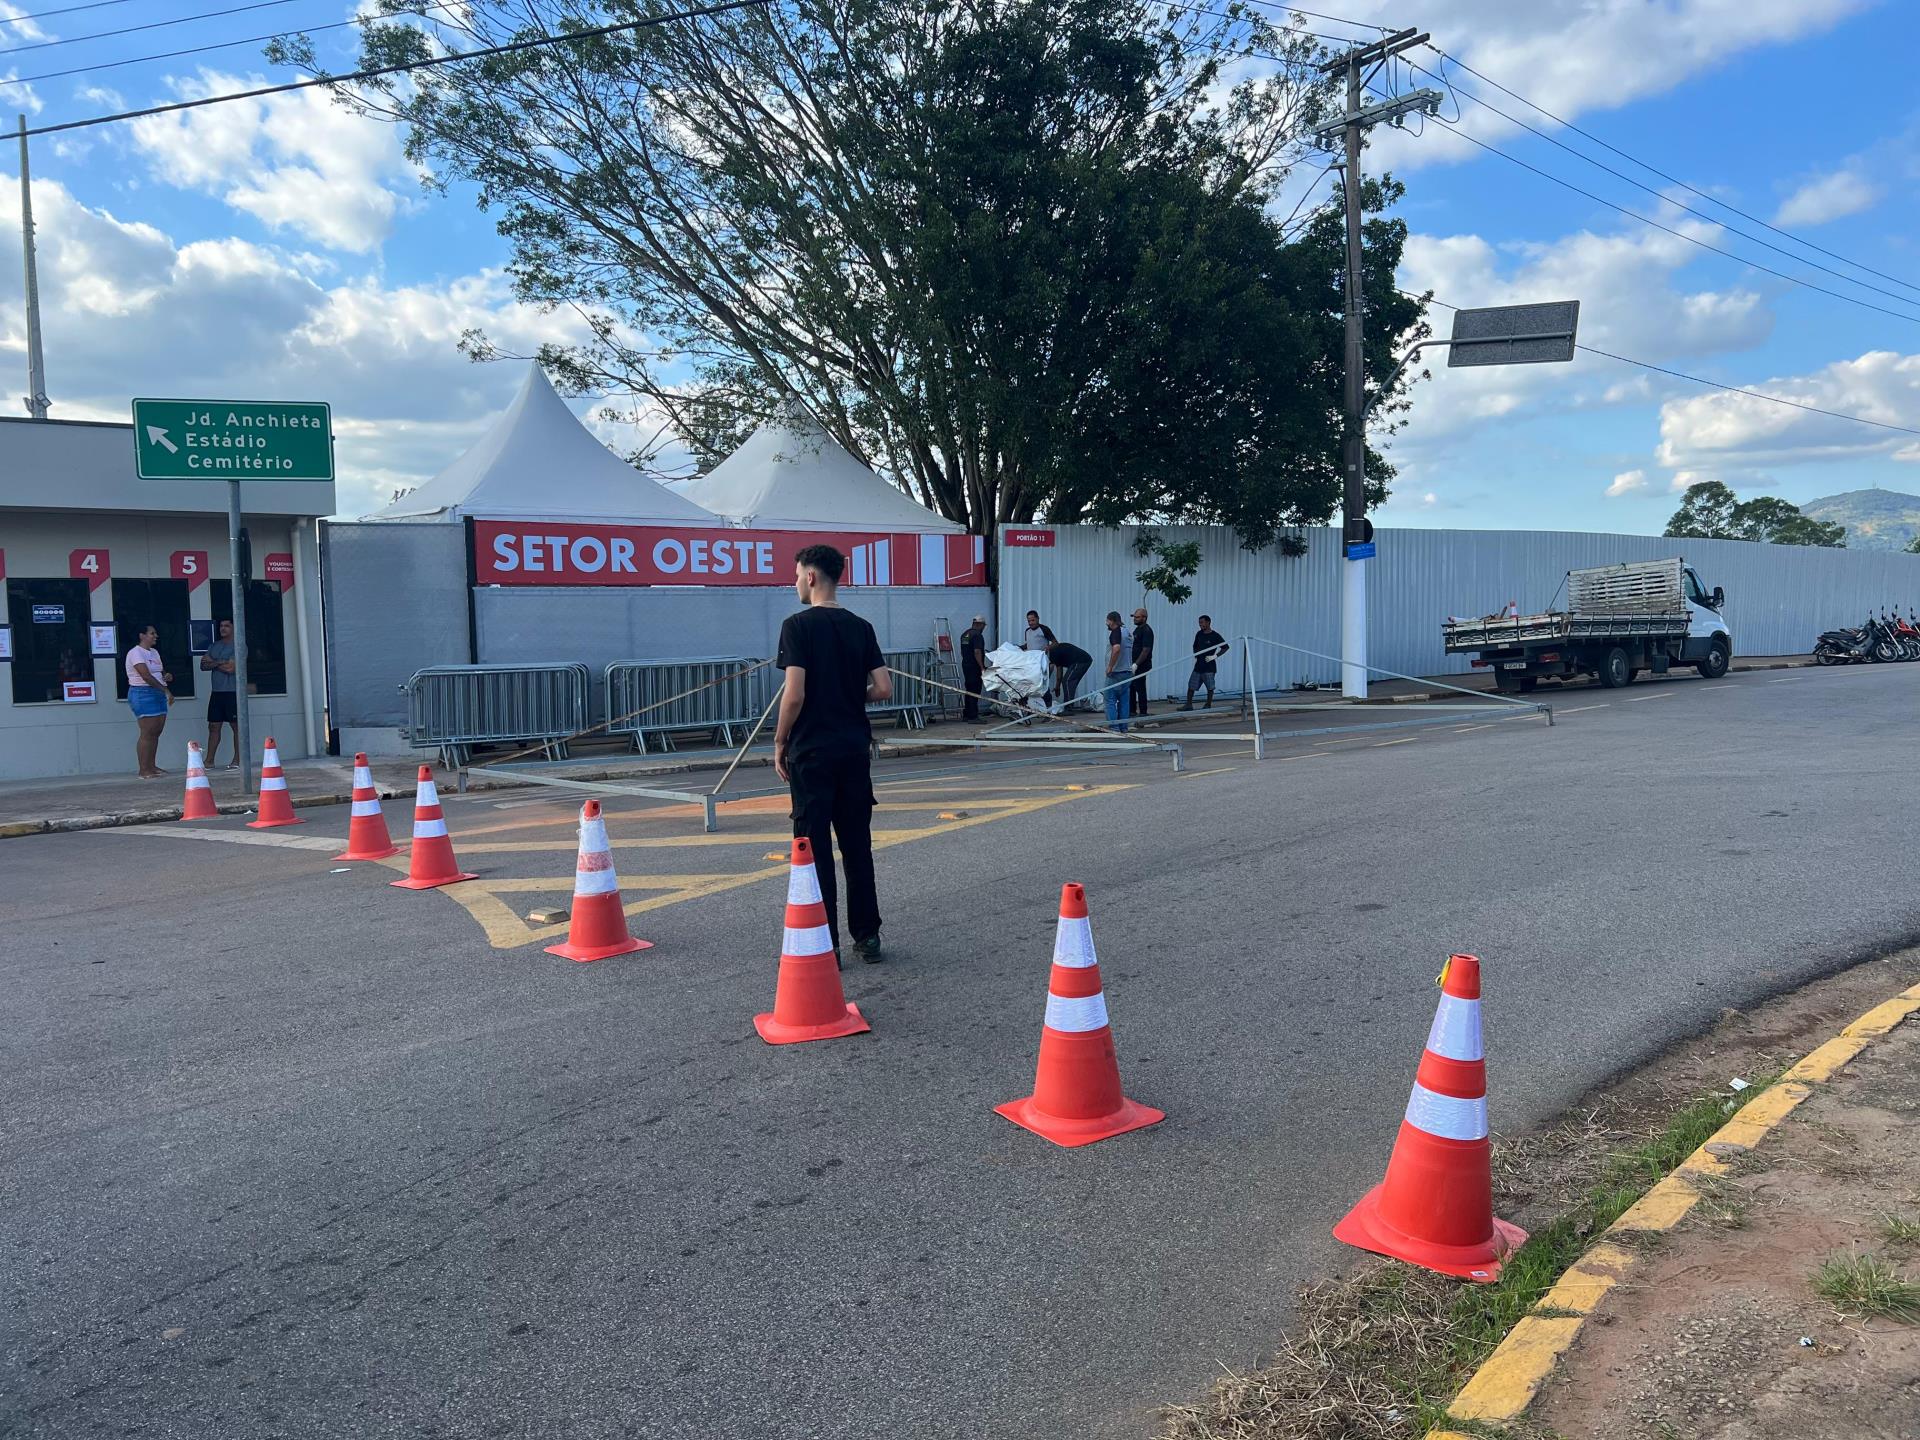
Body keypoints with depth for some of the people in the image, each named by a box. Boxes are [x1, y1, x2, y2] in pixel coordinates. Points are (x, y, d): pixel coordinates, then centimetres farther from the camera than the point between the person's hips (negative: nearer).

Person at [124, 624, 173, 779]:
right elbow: (146, 676, -19)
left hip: (158, 694, 8)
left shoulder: (154, 653, 17)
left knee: (156, 732, 7)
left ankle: (151, 766, 14)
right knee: (147, 733, -10)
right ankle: (143, 770, -8)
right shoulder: (136, 653, -10)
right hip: (143, 694, -8)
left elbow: (161, 672, 29)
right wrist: (166, 690, -23)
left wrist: (167, 676, 4)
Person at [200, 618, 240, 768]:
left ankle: (237, 760, 3)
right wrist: (220, 663, -9)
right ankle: (209, 761, 9)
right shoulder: (214, 646, 16)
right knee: (213, 726, 6)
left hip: (233, 692, -7)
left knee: (236, 726, -1)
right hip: (216, 692, 7)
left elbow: (231, 667, -15)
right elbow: (203, 665, 8)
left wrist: (213, 662, -2)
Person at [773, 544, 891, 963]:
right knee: (857, 845, 11)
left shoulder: (798, 625, -10)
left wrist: (779, 744, -4)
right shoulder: (861, 627, 5)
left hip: (811, 752, -5)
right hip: (855, 750, 5)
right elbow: (884, 689, 1)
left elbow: (795, 694, -16)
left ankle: (825, 943, 5)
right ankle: (867, 936, 17)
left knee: (815, 848, 1)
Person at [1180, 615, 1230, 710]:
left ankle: (1208, 705, 14)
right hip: (1198, 665, 5)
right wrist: (1195, 656, 8)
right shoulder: (1199, 634, 8)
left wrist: (1215, 656, -14)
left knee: (1210, 687, 2)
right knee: (1191, 685, 3)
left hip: (1209, 666, -5)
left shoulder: (1215, 636, -9)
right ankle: (1189, 704, 9)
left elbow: (1225, 647, -6)